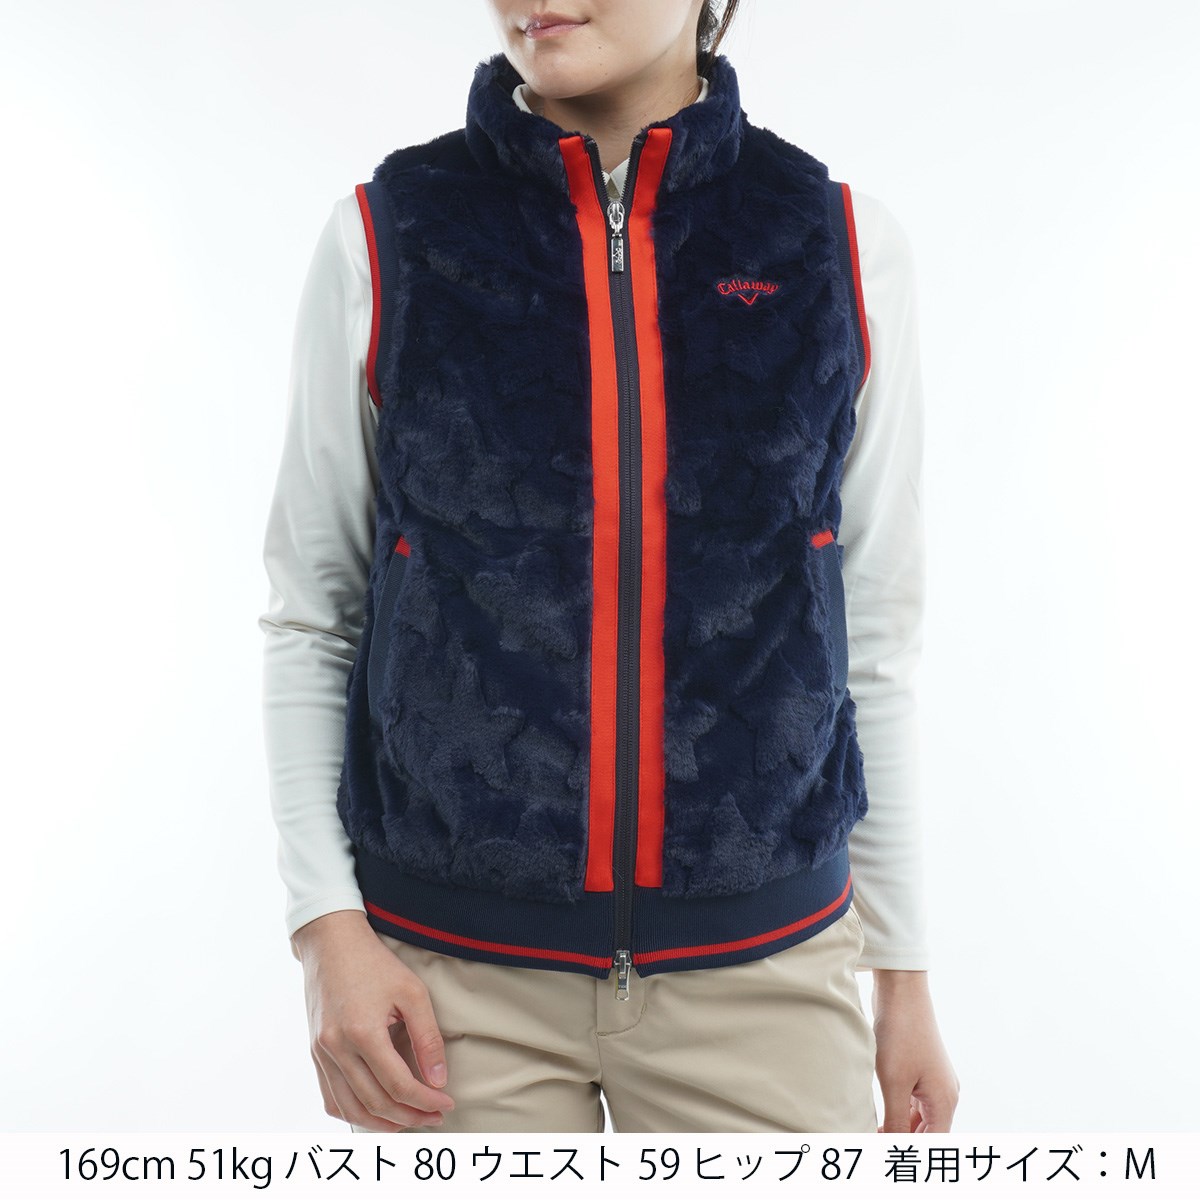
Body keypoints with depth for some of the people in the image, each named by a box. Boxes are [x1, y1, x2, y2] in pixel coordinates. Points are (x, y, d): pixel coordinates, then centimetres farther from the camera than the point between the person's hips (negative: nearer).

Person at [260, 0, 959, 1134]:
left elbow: (875, 639, 4)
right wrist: (326, 928, -7)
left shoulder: (845, 244, 0)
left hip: (765, 961, 1)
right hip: (453, 967, 0)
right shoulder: (383, 238, -2)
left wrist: (904, 976, 6)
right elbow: (308, 618, 2)